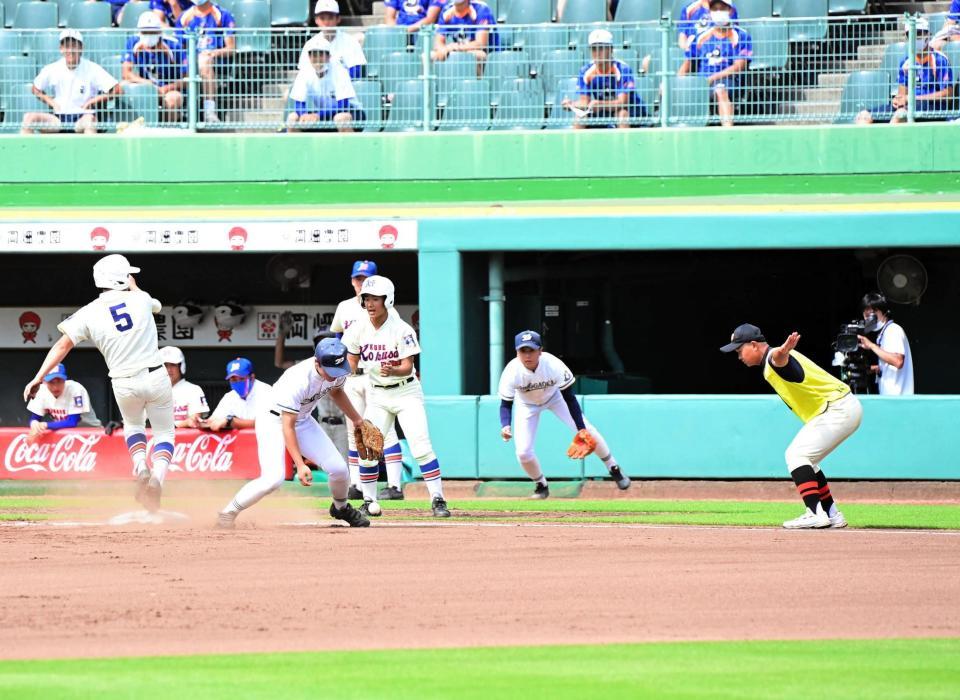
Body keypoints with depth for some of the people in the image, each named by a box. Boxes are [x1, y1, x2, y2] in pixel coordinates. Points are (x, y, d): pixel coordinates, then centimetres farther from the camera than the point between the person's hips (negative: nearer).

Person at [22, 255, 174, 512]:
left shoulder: (90, 313, -3)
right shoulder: (140, 300, -1)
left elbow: (63, 345, -10)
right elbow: (156, 305, 25)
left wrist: (38, 377, -9)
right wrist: (133, 287, 37)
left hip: (124, 384, 1)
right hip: (156, 377, -1)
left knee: (133, 426, 31)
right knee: (164, 432, 13)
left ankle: (141, 469, 6)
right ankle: (157, 478, -14)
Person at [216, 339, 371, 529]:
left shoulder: (338, 371, -15)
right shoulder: (298, 380, -36)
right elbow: (287, 427, -32)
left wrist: (357, 420, 21)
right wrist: (300, 465, -37)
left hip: (302, 420, 7)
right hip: (273, 421, -7)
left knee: (338, 468, -4)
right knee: (273, 478, -25)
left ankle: (341, 507, 28)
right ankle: (229, 513, -7)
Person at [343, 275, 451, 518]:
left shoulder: (402, 330, -18)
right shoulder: (358, 330, -5)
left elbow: (408, 367, -20)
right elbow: (352, 362, 10)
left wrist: (393, 371, -39)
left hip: (406, 391, -4)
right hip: (377, 394, 4)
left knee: (421, 447, -14)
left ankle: (438, 500, -10)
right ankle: (369, 502, 11)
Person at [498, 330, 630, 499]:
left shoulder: (554, 365, -36)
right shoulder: (512, 372, -35)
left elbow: (569, 398, -28)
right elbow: (506, 404, -27)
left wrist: (581, 429, -31)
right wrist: (505, 426, -48)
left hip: (554, 397, 0)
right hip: (527, 405, 0)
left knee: (586, 431, -10)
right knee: (523, 452, -11)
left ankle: (614, 469, 13)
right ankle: (542, 486, 18)